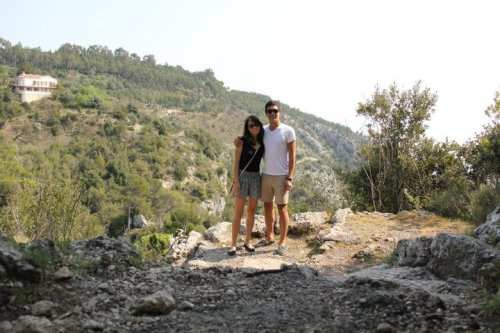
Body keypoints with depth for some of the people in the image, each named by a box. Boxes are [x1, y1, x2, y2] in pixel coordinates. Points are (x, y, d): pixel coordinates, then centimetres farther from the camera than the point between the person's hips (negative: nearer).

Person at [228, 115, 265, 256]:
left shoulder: (262, 142, 6)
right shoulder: (242, 141, -7)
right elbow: (236, 162, -7)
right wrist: (236, 181, -14)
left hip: (256, 177, 5)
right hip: (243, 176, -4)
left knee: (252, 211, 9)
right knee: (239, 212, -3)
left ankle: (247, 241, 20)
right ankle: (233, 244, 3)